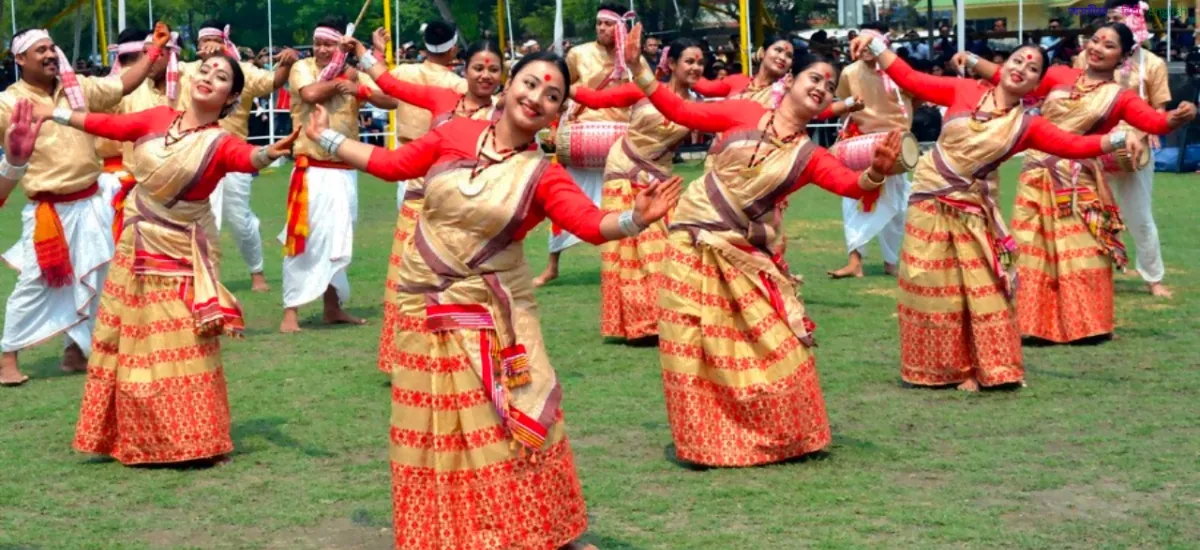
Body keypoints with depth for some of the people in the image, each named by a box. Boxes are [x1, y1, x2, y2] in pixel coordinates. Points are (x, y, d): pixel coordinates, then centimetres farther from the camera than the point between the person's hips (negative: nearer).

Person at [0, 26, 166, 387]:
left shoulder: (78, 88, 5)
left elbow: (124, 85, 10)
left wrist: (154, 51, 5)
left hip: (91, 202, 5)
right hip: (48, 210, -5)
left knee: (91, 281, 11)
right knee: (35, 284, -5)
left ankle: (75, 349, 26)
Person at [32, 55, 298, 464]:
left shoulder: (220, 144, -13)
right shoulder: (159, 118, 0)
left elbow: (247, 157, -34)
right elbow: (108, 125, 12)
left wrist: (269, 153, -57)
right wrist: (54, 113, 19)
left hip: (181, 256, -5)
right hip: (137, 249, 5)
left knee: (181, 349, -3)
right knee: (132, 344, 12)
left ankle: (192, 441, 8)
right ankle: (133, 438, 24)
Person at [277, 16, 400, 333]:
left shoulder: (354, 74, 8)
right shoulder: (303, 68, -1)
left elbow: (392, 101, -1)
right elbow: (310, 94, -22)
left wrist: (361, 90, -17)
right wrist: (339, 80, -6)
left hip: (345, 170, 4)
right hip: (311, 170, -4)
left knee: (336, 240, 12)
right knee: (305, 238, -7)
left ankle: (333, 307, 23)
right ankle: (291, 312, -3)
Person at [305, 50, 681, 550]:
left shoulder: (542, 175, -9)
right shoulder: (455, 134, -2)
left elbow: (593, 224, -23)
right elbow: (391, 165, 9)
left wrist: (636, 219, -43)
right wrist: (324, 138, 15)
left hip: (490, 316, -2)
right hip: (425, 310, 2)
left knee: (509, 428, -2)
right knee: (436, 430, 9)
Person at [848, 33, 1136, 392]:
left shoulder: (1026, 126, -3)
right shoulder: (965, 91, -3)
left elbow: (1075, 146, -11)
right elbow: (910, 80, 1)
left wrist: (1120, 138, -23)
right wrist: (877, 45, -3)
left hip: (972, 213, 0)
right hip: (930, 204, 0)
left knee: (981, 292, 0)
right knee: (931, 290, 6)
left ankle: (979, 369, 11)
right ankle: (939, 367, 19)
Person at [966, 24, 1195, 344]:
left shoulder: (1119, 97, 1)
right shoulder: (1060, 76, 9)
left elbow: (1156, 122, -14)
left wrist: (1179, 118, -35)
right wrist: (972, 62, -1)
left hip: (1078, 184, -3)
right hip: (1037, 176, 3)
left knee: (1080, 256, -1)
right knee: (1034, 254, 4)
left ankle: (1085, 325, 12)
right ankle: (1039, 325, 12)